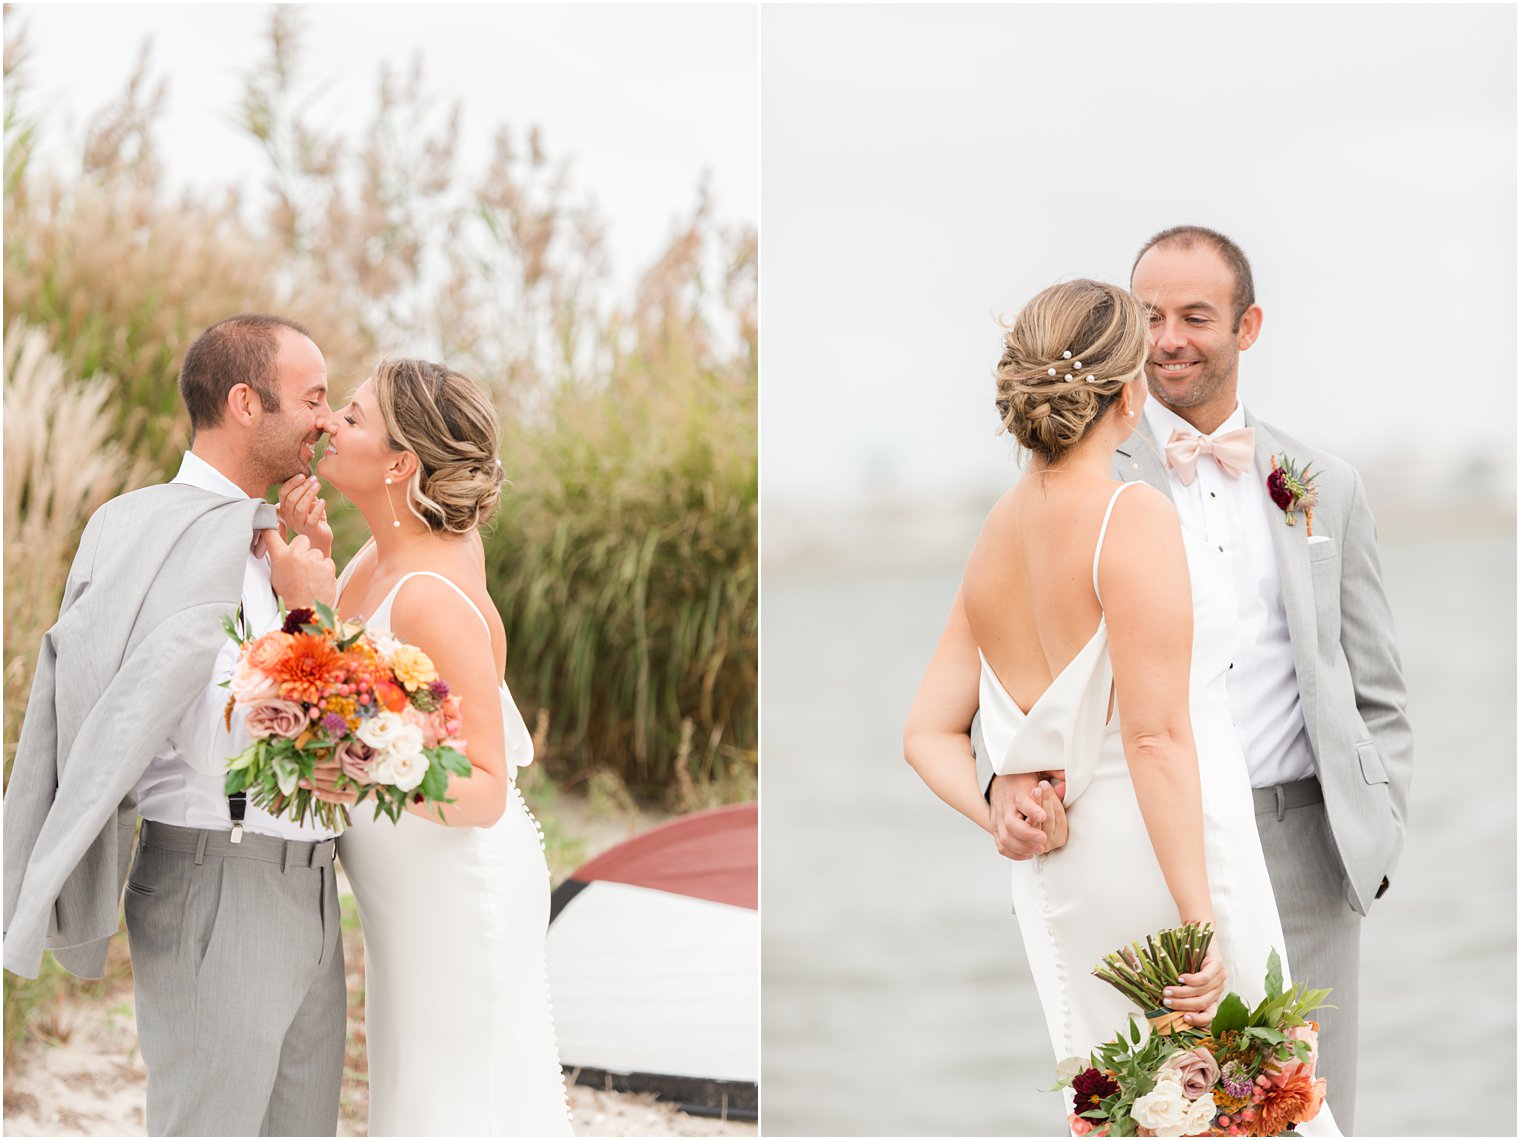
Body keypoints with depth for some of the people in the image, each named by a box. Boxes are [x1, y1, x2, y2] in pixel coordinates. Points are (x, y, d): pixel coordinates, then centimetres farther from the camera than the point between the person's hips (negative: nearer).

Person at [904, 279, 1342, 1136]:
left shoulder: (997, 533, 8)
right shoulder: (1134, 517, -15)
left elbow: (928, 734, 8)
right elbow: (1155, 734, -20)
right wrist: (1199, 923, -20)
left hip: (1060, 885, 7)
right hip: (1164, 862, -7)